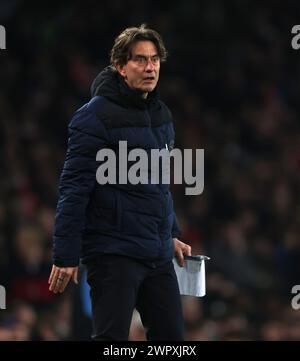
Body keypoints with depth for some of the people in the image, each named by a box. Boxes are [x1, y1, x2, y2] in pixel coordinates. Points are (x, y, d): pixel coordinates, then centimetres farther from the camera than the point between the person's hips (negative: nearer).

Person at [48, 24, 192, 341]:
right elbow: (74, 188, -14)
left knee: (170, 337, 8)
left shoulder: (162, 116, 14)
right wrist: (66, 256, -17)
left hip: (158, 255, 8)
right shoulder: (96, 115, -11)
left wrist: (172, 235, 22)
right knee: (111, 339, -6)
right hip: (114, 255, -8)